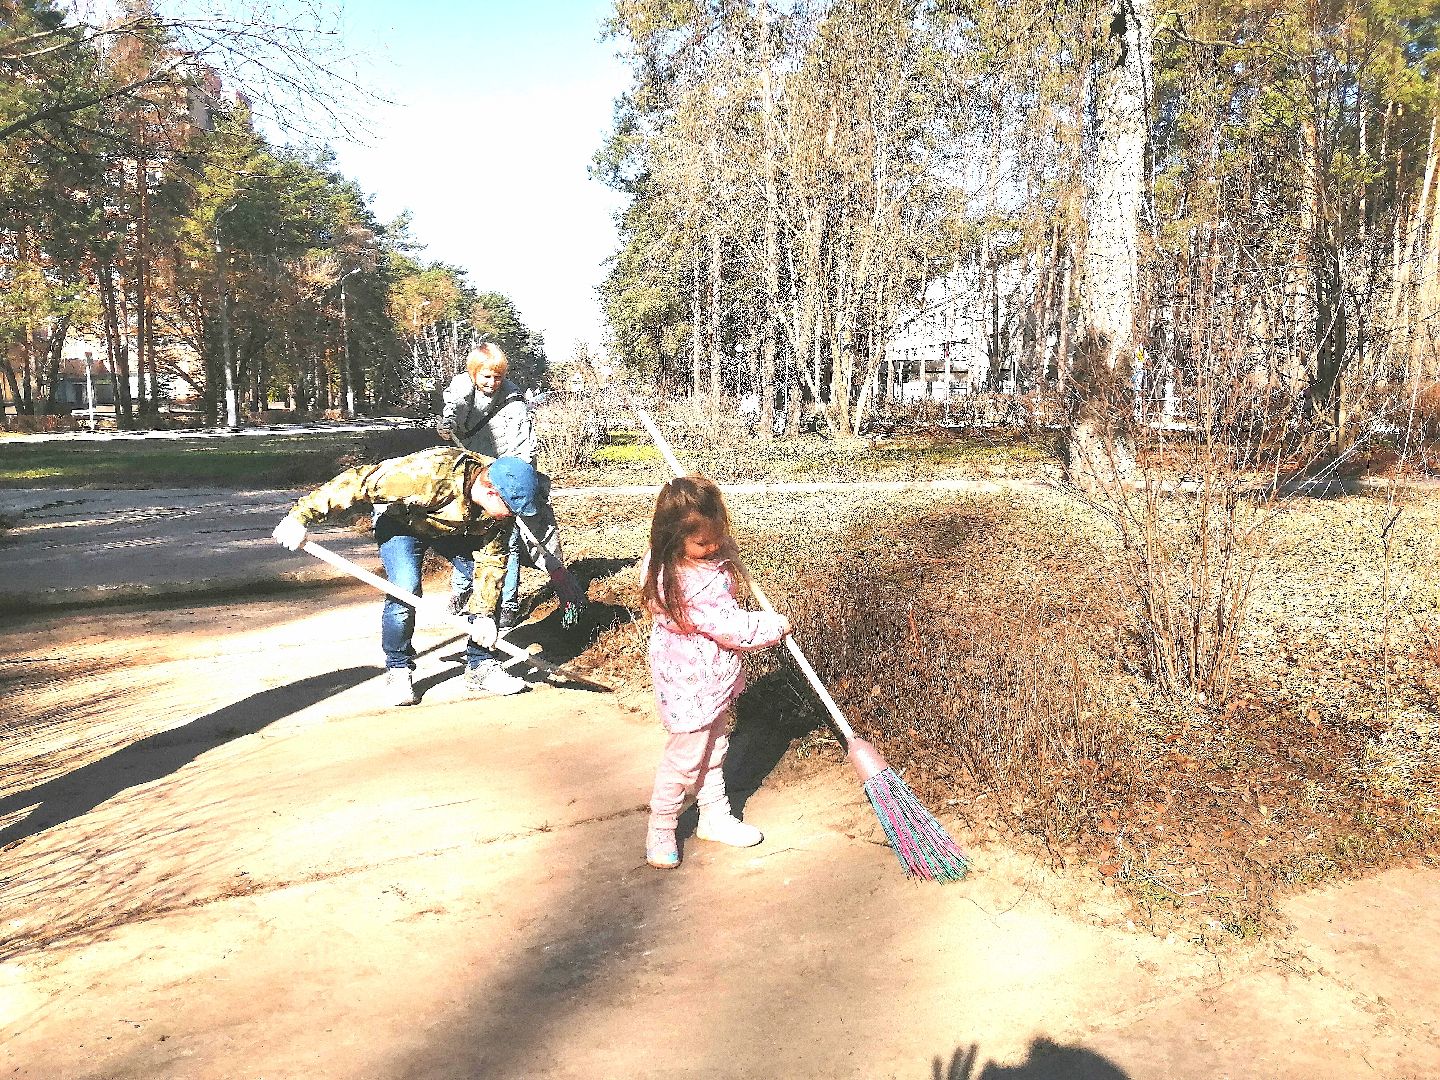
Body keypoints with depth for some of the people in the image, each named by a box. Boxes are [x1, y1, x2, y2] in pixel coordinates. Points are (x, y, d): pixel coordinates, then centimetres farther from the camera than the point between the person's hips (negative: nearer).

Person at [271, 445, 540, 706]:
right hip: (400, 520, -5)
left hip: (456, 527, 5)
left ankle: (480, 667, 8)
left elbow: (492, 558, -13)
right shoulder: (431, 475, -44)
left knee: (490, 584, -7)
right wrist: (302, 516, -37)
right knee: (405, 590, -25)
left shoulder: (501, 499, -24)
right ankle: (397, 671, -3)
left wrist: (483, 615, -17)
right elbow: (359, 481, -40)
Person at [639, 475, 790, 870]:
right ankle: (661, 831, 27)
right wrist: (776, 625, -12)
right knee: (685, 759, 7)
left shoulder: (665, 564, -7)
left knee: (713, 750, 23)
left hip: (709, 682, 10)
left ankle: (715, 816, 40)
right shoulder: (697, 585, -36)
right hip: (694, 687, -10)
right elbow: (734, 628, -28)